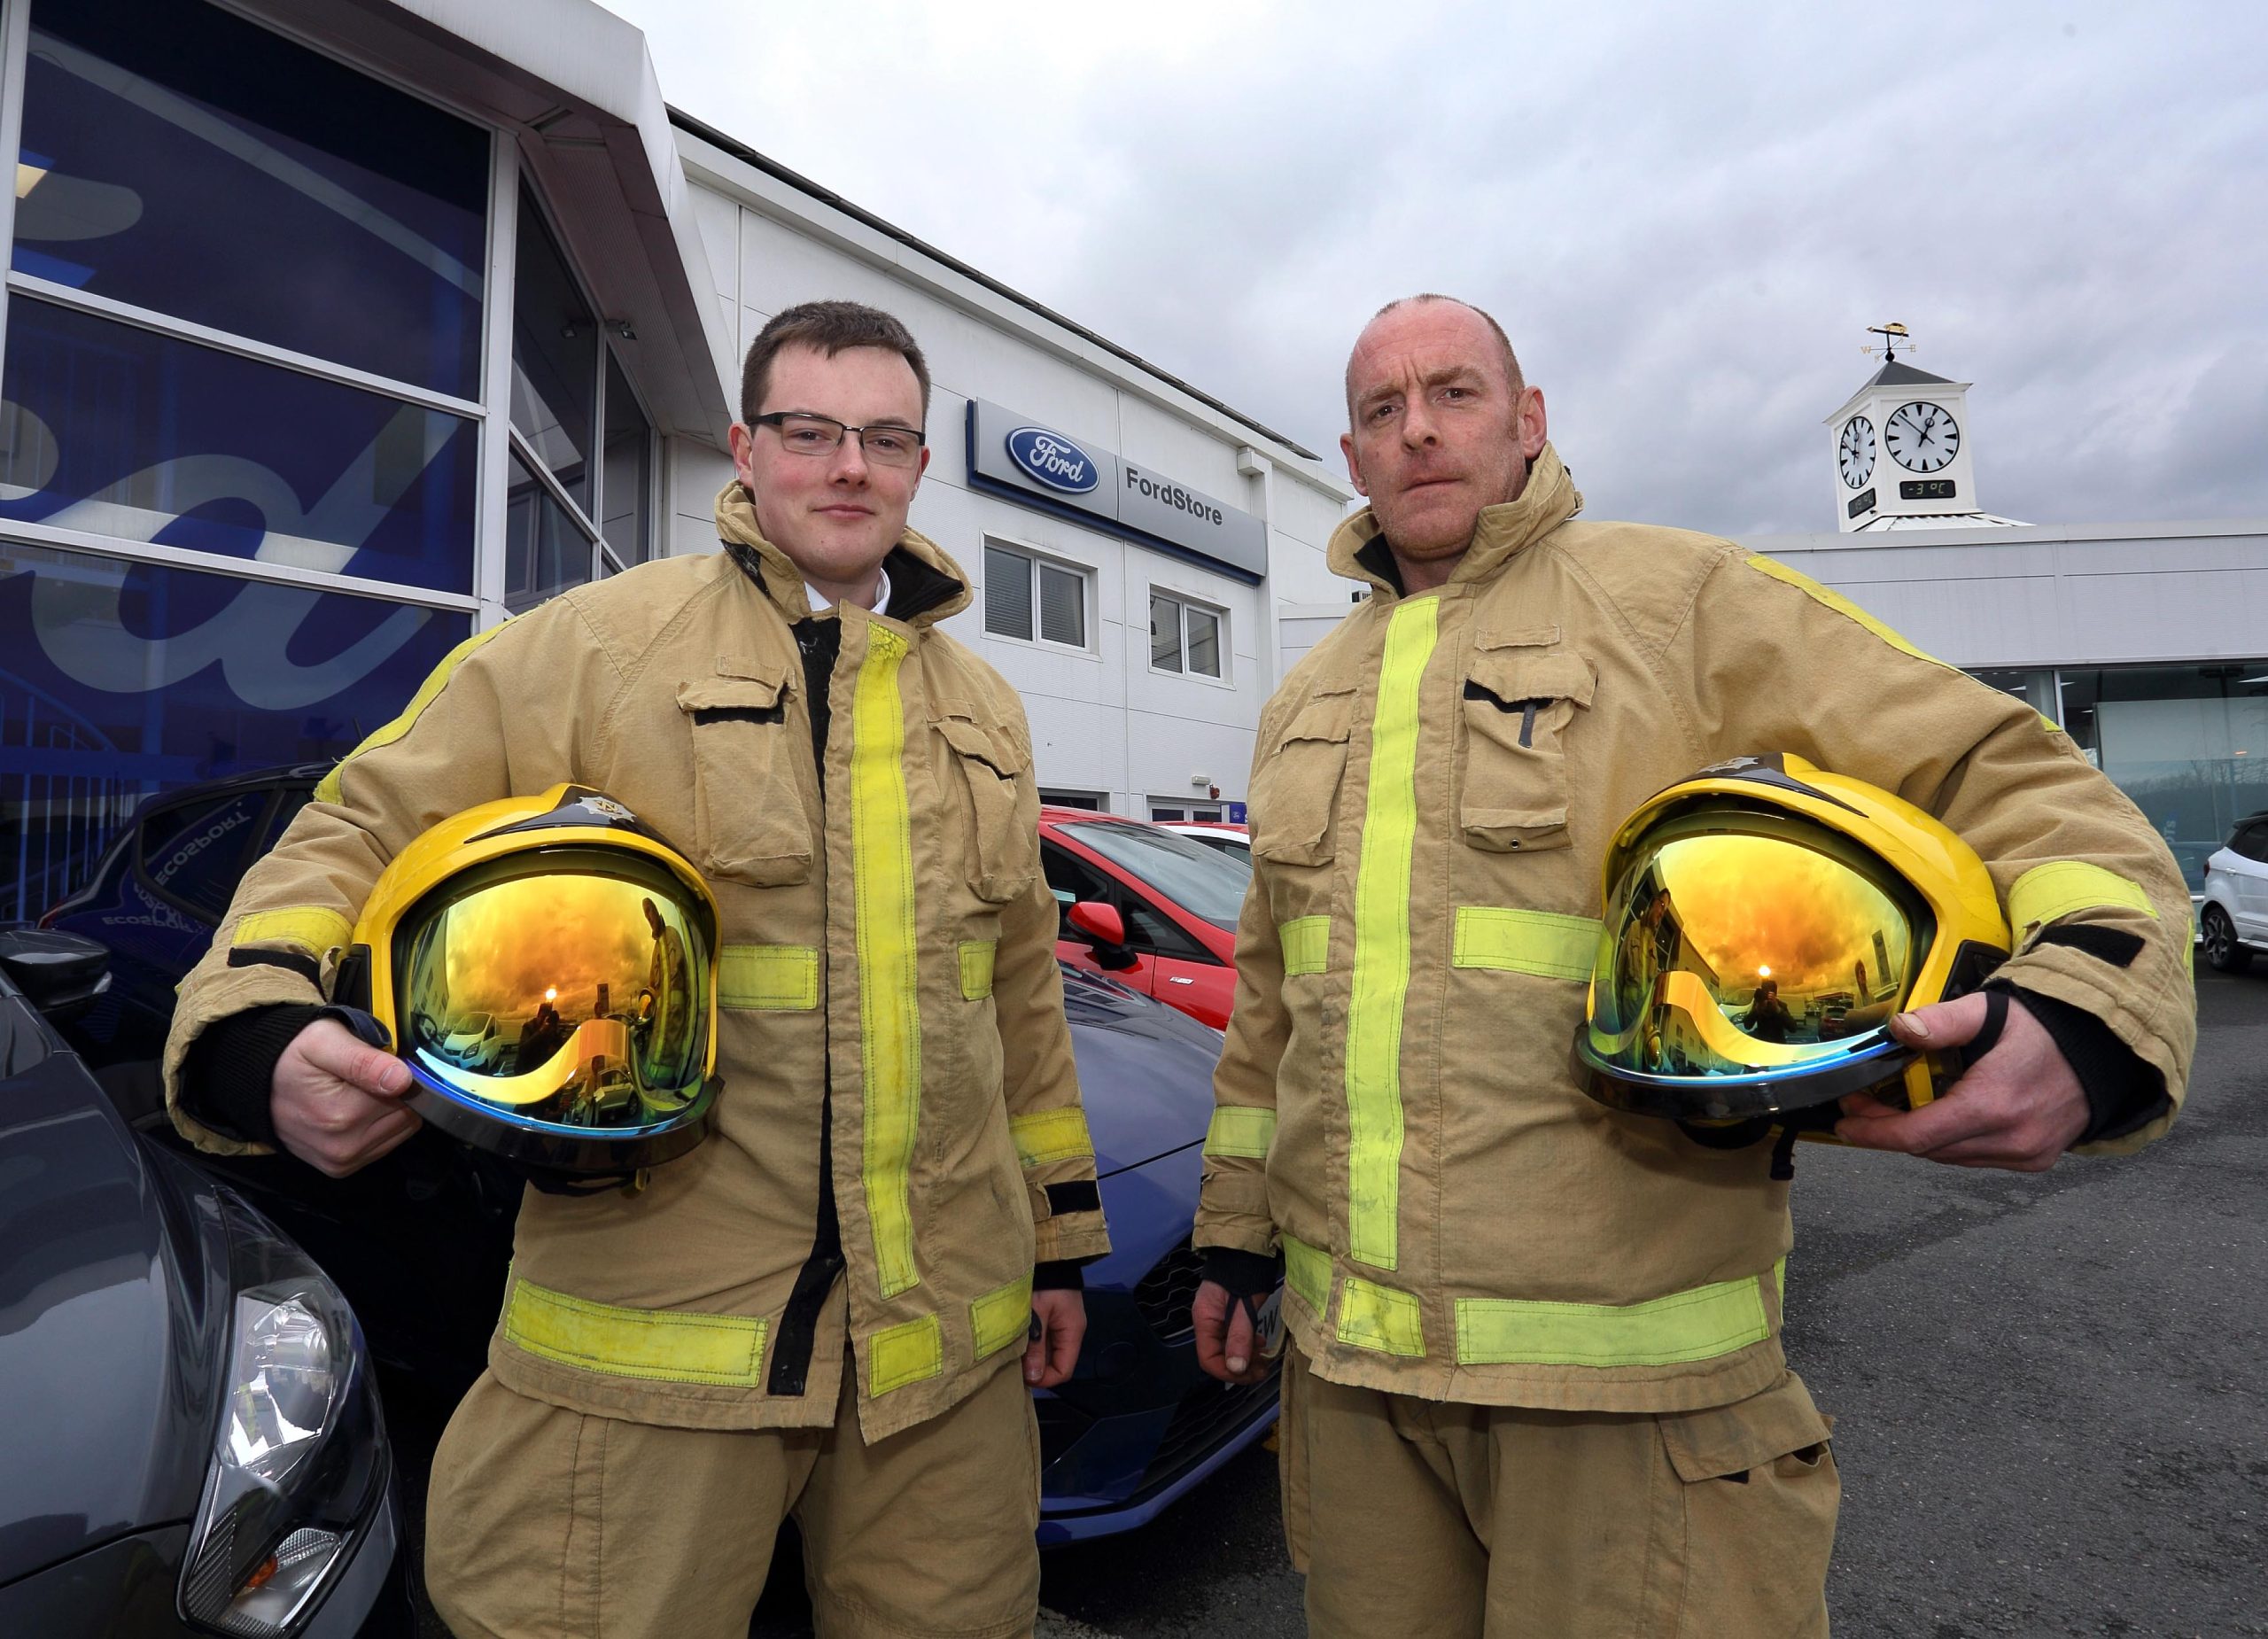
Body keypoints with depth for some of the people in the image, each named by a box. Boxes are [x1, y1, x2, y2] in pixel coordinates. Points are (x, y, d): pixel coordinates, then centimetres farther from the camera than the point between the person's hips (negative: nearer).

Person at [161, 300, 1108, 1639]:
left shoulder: (983, 711, 13)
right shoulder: (602, 641, -2)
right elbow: (365, 837, -2)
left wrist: (1059, 1235, 17)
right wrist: (266, 1031, -22)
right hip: (649, 1334, -4)